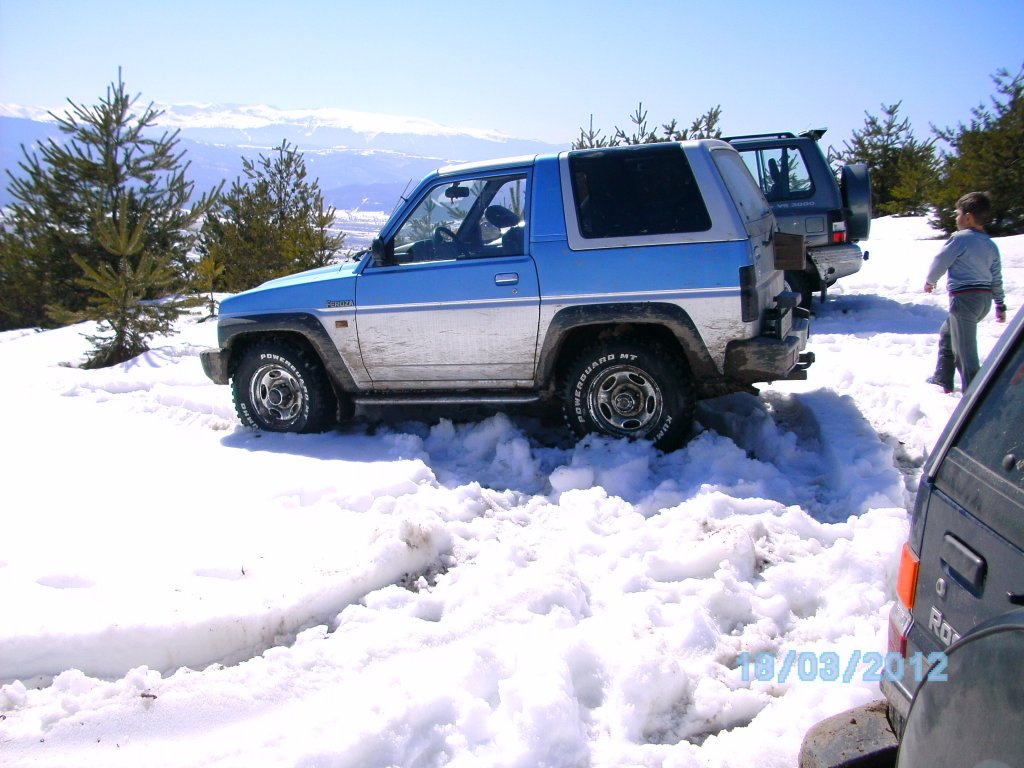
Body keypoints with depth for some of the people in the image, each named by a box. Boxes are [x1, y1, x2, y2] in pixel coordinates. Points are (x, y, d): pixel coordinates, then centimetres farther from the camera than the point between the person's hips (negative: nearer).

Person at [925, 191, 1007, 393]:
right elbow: (997, 279, 14)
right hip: (985, 299, 9)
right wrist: (1000, 304, 20)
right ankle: (942, 379, 34)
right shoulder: (991, 245, 12)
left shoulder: (960, 238, -11)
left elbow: (940, 262, -6)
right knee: (947, 333, 27)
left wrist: (929, 281, 13)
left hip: (964, 298, -9)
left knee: (964, 349, -8)